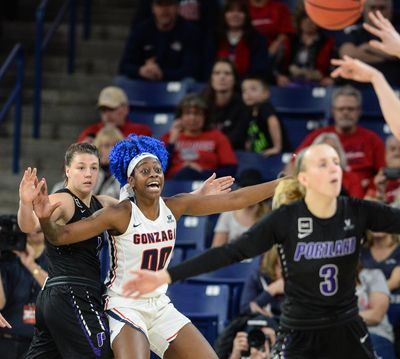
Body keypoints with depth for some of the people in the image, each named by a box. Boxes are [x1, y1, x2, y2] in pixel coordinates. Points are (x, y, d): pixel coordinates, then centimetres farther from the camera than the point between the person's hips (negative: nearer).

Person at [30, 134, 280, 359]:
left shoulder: (174, 208, -3)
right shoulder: (121, 215, -17)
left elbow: (234, 200, -2)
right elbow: (62, 236, -20)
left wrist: (280, 184, -6)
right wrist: (45, 219, -42)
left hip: (160, 306, 7)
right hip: (126, 307, -7)